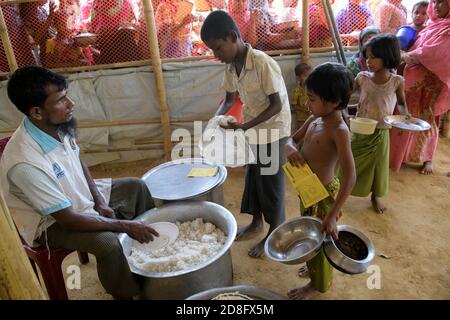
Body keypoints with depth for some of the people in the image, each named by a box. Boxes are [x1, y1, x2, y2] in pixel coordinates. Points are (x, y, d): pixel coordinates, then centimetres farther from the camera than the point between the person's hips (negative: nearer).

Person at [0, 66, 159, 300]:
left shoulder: (56, 126, -14)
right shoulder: (25, 163, -36)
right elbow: (68, 218, -30)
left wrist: (99, 201, -4)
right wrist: (124, 225, -25)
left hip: (79, 197, 8)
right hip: (50, 222, -8)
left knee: (136, 187, 7)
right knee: (107, 243, -30)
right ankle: (126, 294, 0)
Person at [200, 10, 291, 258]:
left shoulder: (263, 64, -26)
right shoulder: (230, 67, -3)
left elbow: (277, 105, -22)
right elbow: (230, 98, 10)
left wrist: (244, 126, -29)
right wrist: (217, 118, -9)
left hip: (273, 130, -7)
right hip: (253, 130, 7)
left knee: (271, 182, 4)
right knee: (252, 178, 17)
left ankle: (274, 234, 23)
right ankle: (256, 222, 38)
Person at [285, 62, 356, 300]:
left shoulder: (339, 131, -25)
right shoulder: (314, 119, -2)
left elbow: (350, 177, -28)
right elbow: (292, 139, 10)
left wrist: (332, 215, -32)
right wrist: (290, 148, -17)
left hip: (323, 194, -7)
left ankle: (318, 284, 40)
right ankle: (314, 269, 53)